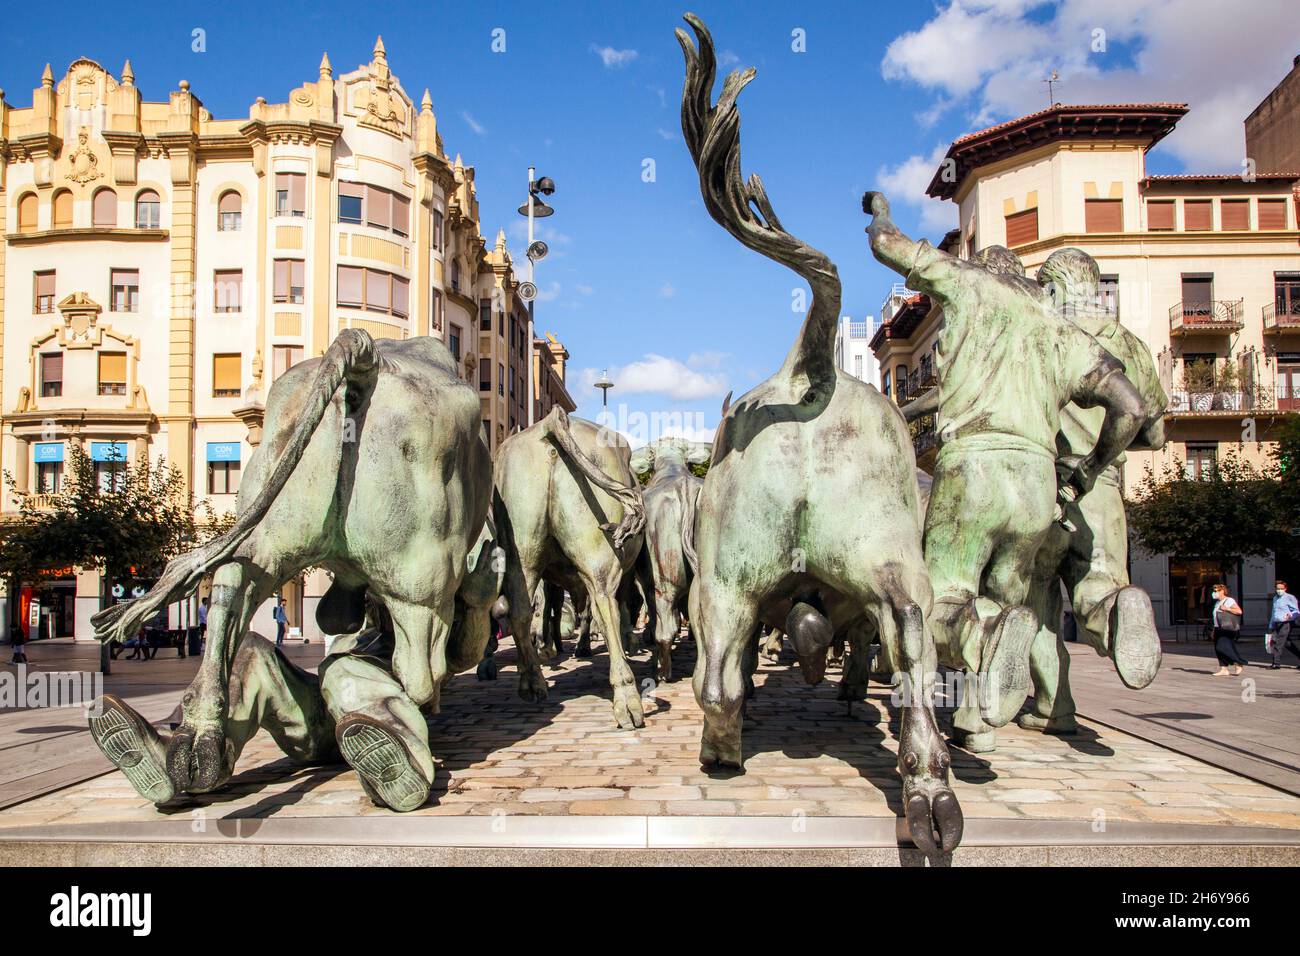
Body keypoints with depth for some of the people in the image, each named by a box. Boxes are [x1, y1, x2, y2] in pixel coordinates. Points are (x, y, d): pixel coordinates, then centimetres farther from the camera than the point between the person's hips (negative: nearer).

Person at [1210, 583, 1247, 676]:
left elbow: (1239, 611, -15)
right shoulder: (1217, 603, 19)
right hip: (1219, 629, 9)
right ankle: (1224, 670, 8)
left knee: (1223, 647, -15)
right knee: (1218, 649, 4)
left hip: (1227, 629, -9)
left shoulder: (1229, 601, -6)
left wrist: (1226, 609, -18)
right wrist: (1214, 630, 20)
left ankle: (1238, 664, 2)